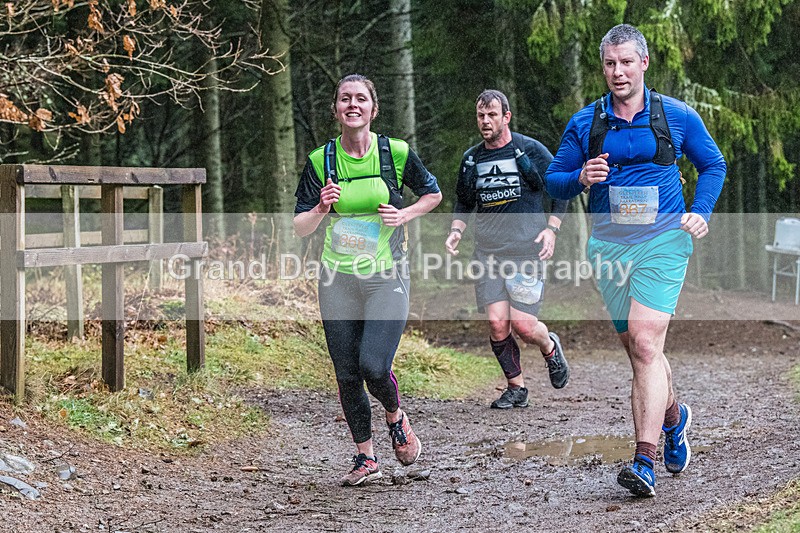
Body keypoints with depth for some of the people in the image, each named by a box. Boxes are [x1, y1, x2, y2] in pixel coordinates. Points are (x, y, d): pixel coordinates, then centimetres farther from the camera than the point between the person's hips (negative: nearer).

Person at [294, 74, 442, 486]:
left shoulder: (396, 153, -4)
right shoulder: (320, 161, -1)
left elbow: (433, 193, 13)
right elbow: (300, 228, 0)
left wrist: (404, 215, -5)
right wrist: (321, 208, -20)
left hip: (386, 279, -2)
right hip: (338, 282, 2)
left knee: (374, 367, -15)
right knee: (347, 375, 3)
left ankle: (395, 417, 18)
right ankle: (366, 458, 21)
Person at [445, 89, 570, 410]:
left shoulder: (531, 151, 0)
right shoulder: (471, 160, 11)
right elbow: (463, 203, 23)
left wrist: (551, 229, -6)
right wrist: (456, 230, 4)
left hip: (527, 251, -4)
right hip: (487, 254, 4)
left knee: (523, 325, -9)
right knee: (496, 324, -6)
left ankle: (550, 347, 26)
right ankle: (516, 388, 11)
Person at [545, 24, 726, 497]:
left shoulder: (678, 117, 2)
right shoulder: (584, 124, 5)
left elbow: (713, 165, 15)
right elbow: (553, 180, 11)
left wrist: (700, 212, 0)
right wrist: (581, 178, -11)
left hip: (662, 242, -3)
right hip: (609, 246, 4)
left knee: (645, 345, -18)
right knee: (638, 349, 13)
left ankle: (645, 464, -21)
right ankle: (674, 418, 43)